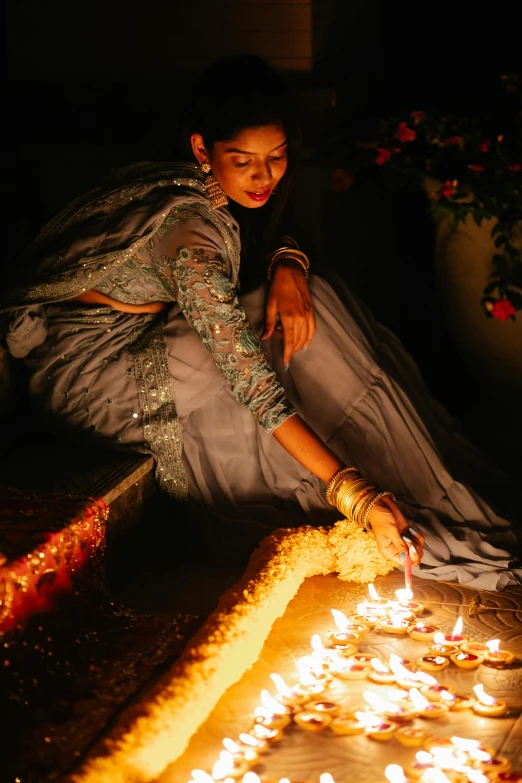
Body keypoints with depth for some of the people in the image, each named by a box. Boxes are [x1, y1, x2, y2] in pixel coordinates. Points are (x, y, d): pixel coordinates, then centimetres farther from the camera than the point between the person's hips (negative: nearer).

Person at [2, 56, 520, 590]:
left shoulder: (208, 189, -9)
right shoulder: (191, 231, -34)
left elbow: (265, 236, 12)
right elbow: (256, 386, -37)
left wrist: (288, 267, -15)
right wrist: (357, 495, -40)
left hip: (145, 329, 8)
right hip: (85, 364, -8)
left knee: (309, 309, -9)